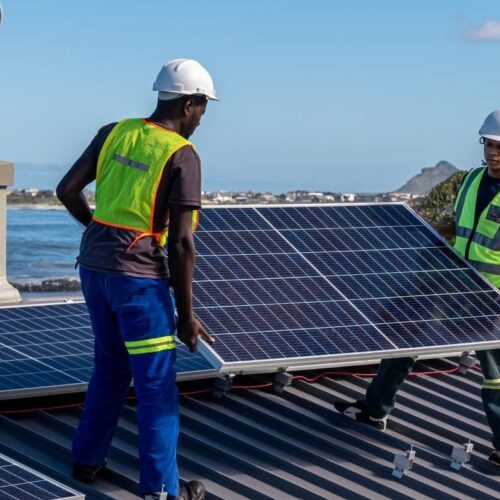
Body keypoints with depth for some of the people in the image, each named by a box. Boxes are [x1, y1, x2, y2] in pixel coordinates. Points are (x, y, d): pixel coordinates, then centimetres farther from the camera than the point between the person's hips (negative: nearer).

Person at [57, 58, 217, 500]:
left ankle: (87, 461, 31)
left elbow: (67, 190, 7)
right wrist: (186, 313, -7)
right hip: (139, 274, -7)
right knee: (156, 382, 3)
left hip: (93, 265, 7)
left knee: (111, 367, 23)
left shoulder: (114, 133, 7)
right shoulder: (183, 155, -10)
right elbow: (181, 243, -12)